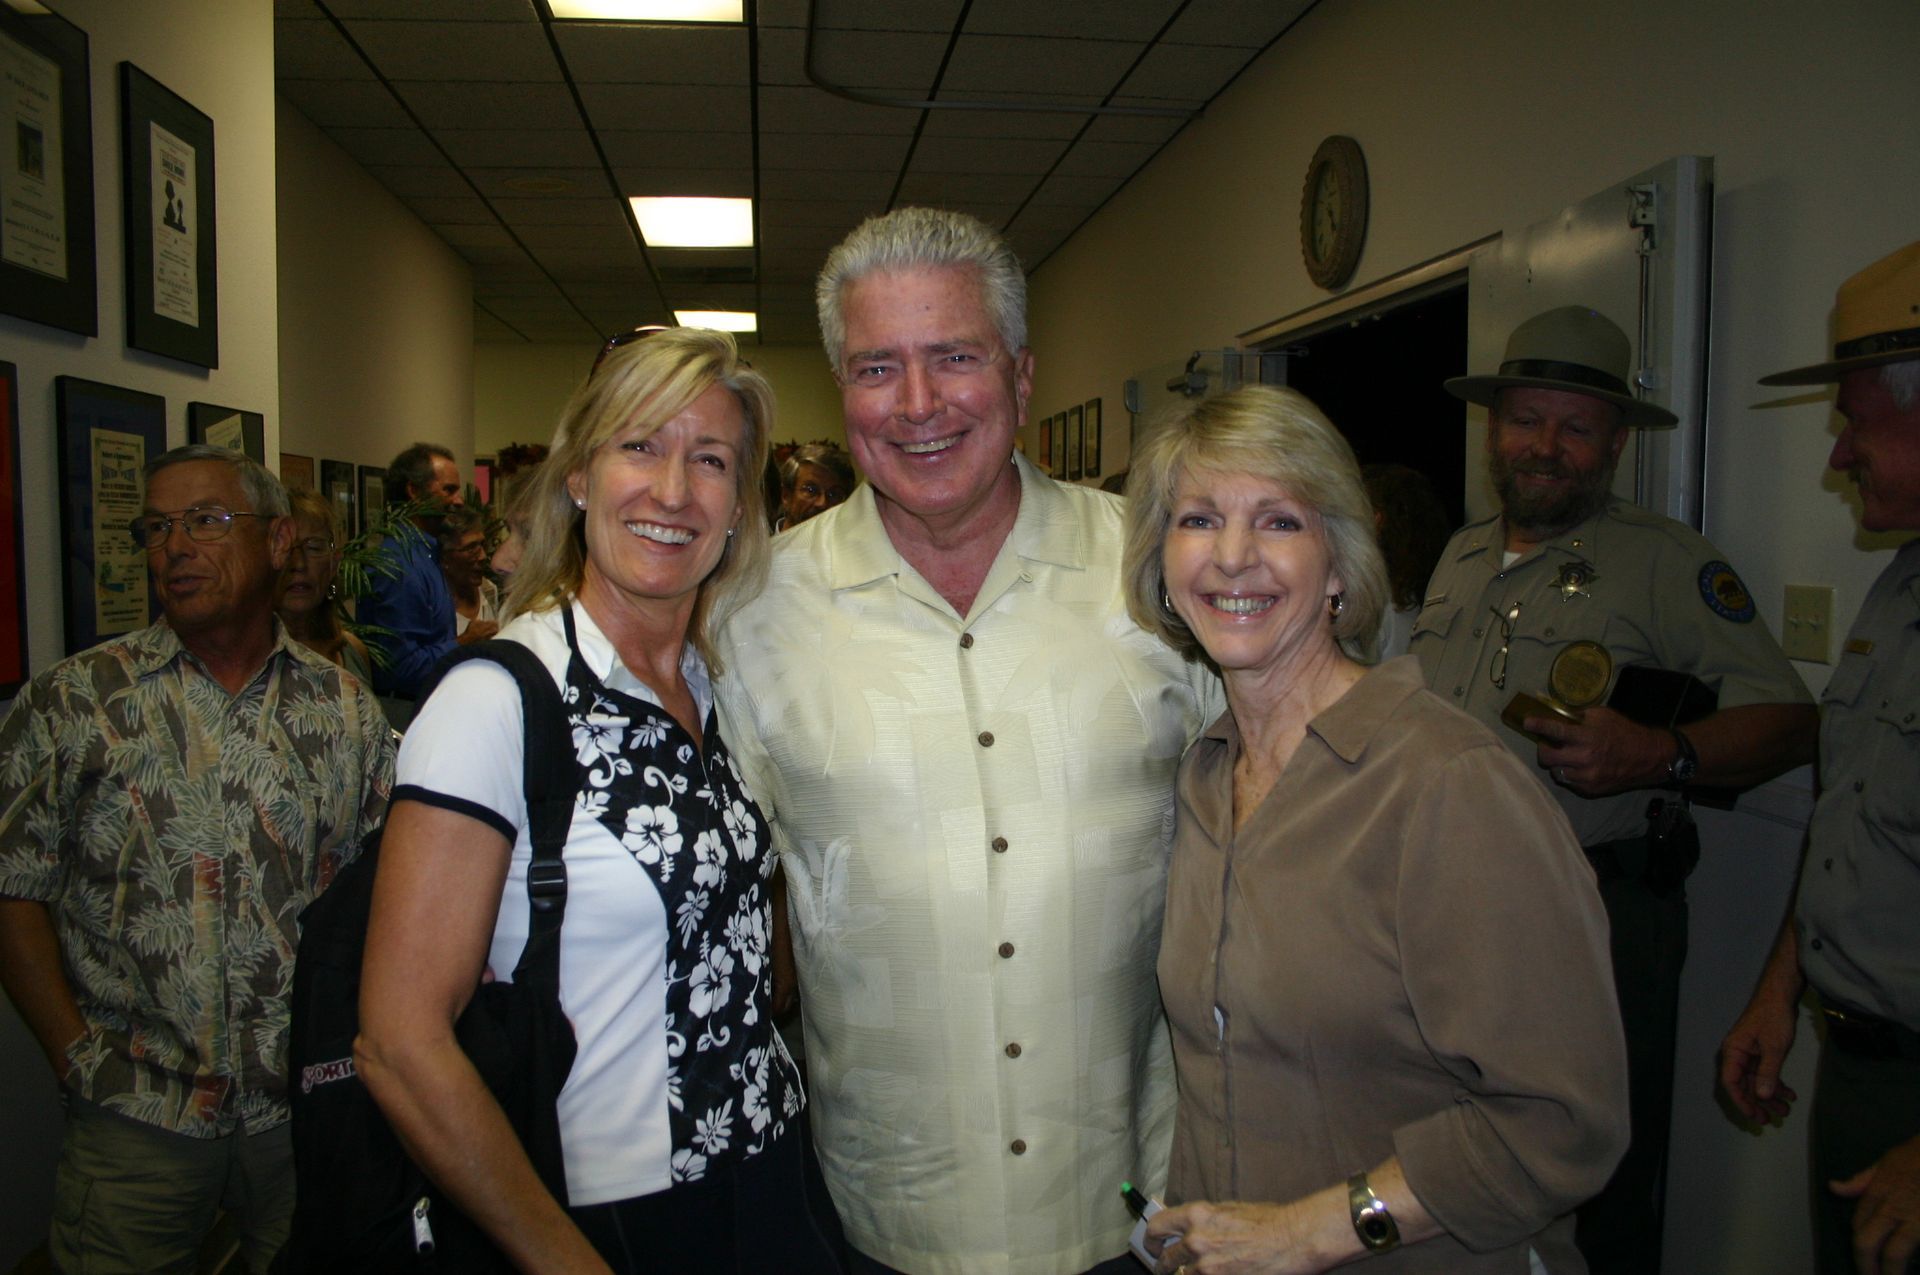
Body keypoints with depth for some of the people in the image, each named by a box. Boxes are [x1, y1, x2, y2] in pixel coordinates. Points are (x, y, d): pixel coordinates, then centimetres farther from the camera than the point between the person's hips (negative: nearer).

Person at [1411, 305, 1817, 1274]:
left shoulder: (1666, 560, -5)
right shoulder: (1460, 555, 13)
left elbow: (1789, 720, -10)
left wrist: (1662, 756, -27)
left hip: (1599, 915, -5)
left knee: (1603, 1193, 6)